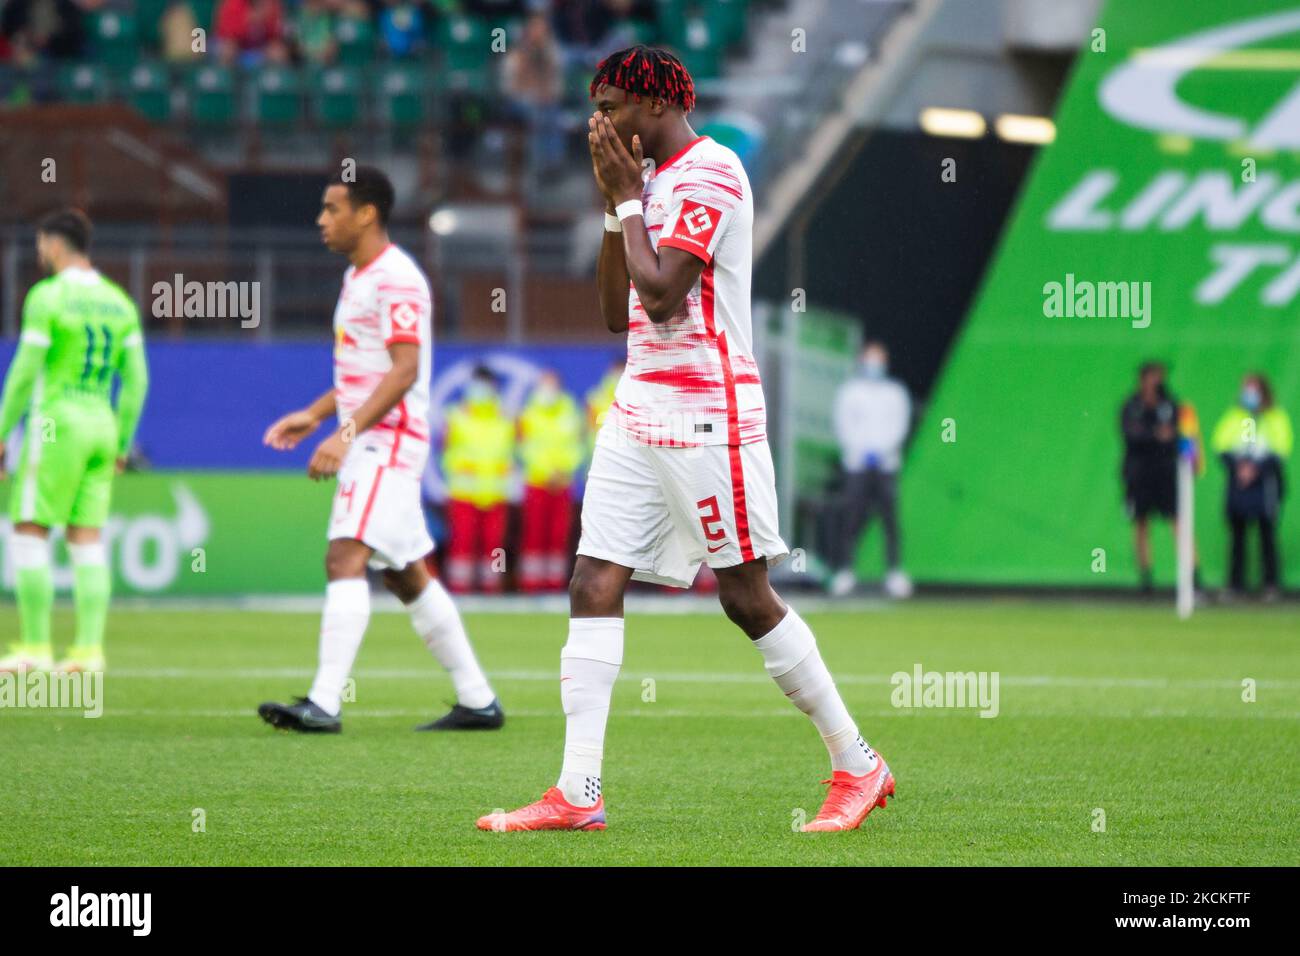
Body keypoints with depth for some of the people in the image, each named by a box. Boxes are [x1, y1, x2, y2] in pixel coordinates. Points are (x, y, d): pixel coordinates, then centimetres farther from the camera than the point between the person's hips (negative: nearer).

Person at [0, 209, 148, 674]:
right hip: (102, 425, 7)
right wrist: (122, 444, 17)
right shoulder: (119, 302, 12)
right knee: (88, 540, 6)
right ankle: (89, 649, 0)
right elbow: (136, 379, 11)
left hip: (57, 424, -7)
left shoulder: (47, 296, -9)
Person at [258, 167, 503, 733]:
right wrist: (315, 415, 18)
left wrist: (346, 434, -28)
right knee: (407, 576, 12)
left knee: (346, 559, -20)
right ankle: (478, 701, 18)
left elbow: (404, 370, -22)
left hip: (388, 443, -11)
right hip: (369, 447, 11)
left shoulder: (395, 278, -14)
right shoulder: (358, 277, 18)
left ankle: (324, 703, -28)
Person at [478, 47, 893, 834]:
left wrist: (628, 199, -9)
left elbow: (661, 296, -19)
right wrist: (614, 203, 10)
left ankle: (858, 767, 7)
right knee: (594, 586, -1)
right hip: (640, 413, 9)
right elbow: (617, 314, 17)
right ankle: (578, 793, -4)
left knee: (748, 598, -5)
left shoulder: (710, 173, -12)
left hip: (705, 417, -9)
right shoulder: (655, 182, 17)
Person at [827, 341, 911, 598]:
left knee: (890, 516, -7)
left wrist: (881, 450, -9)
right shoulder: (849, 391, 11)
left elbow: (899, 424, 5)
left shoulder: (895, 392, 13)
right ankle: (844, 572, -5)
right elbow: (843, 424, 3)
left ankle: (894, 572, -8)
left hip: (887, 461, 1)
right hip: (856, 461, -1)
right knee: (851, 516, -7)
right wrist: (861, 451, -10)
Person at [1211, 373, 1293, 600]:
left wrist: (1256, 468, -14)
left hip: (1265, 483, -2)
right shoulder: (1233, 418, 12)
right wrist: (1238, 466, -12)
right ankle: (1235, 584, 6)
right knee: (1237, 534, 2)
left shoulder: (1276, 419, 5)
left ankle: (1271, 585, 1)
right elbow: (1221, 447, 5)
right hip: (1238, 484, 2)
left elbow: (1280, 452, -2)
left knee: (1267, 535, -3)